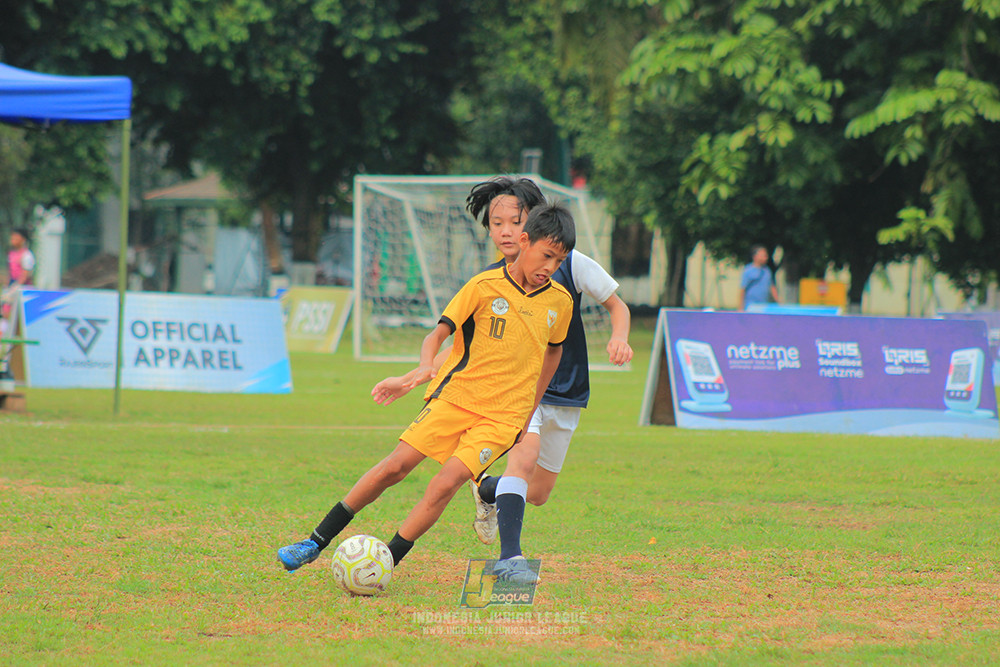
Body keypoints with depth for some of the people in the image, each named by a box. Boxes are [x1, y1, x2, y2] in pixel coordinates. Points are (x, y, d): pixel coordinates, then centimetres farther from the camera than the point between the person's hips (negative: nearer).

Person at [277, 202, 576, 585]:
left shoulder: (560, 302, 4)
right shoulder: (485, 286, -6)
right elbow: (439, 333, -6)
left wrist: (530, 411, 22)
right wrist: (425, 366, -27)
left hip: (503, 416, 1)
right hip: (456, 395, -1)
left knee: (447, 482, -19)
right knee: (396, 465, -9)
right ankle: (316, 543, 4)